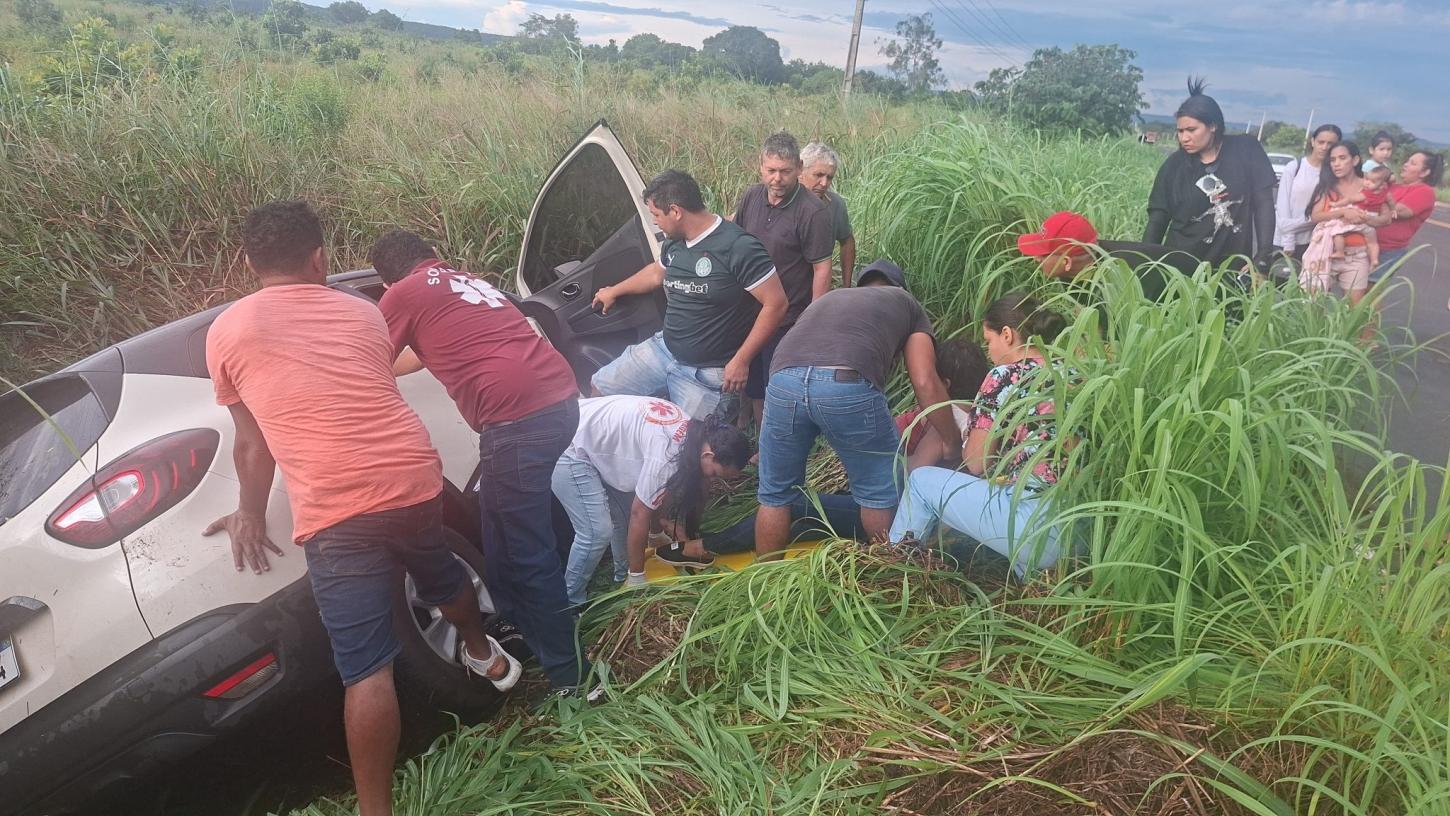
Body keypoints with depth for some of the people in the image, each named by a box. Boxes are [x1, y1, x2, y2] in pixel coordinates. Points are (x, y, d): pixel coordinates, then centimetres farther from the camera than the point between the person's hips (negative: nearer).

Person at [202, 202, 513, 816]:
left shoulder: (227, 331, 5)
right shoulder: (362, 313, 15)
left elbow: (253, 441, 14)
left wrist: (250, 517, 29)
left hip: (336, 512, -5)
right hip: (415, 478, 5)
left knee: (366, 669, -3)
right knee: (439, 573, 34)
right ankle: (484, 656, 59)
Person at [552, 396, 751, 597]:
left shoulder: (691, 429, -3)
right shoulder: (666, 457, -29)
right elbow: (640, 514, -20)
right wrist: (637, 577, -10)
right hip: (570, 451, -9)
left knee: (625, 516, 11)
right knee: (598, 532, -13)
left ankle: (623, 578, 31)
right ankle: (571, 602, 4)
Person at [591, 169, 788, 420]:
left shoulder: (738, 247, -22)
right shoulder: (673, 242, 4)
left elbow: (775, 304, -20)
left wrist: (741, 360, -19)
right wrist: (614, 291, 41)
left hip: (706, 374, -7)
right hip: (661, 350, 7)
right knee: (600, 389, 9)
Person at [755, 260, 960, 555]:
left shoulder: (828, 297, 42)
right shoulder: (906, 302, 31)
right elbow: (925, 383, 18)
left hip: (784, 381, 4)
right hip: (849, 385, -4)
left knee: (775, 494, 22)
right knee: (881, 493, 19)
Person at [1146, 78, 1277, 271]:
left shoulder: (1246, 150, -1)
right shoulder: (1174, 166, 2)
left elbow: (1263, 204, -1)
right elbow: (1158, 219, 2)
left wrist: (1263, 257, -10)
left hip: (1233, 266, -1)